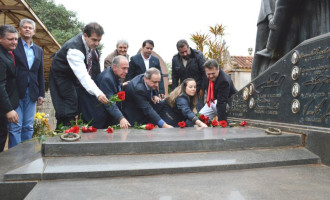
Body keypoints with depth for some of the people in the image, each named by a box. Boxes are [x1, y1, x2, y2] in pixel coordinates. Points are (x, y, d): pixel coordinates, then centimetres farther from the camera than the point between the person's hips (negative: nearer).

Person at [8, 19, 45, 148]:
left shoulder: (39, 50, 16)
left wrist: (41, 94, 11)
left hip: (31, 93, 4)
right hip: (16, 92, -4)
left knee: (28, 127, 8)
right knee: (15, 127, -3)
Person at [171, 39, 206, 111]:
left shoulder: (198, 55, -10)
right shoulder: (175, 59, 3)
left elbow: (205, 73, -8)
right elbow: (174, 77, 12)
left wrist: (202, 89, -9)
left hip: (198, 91, -4)